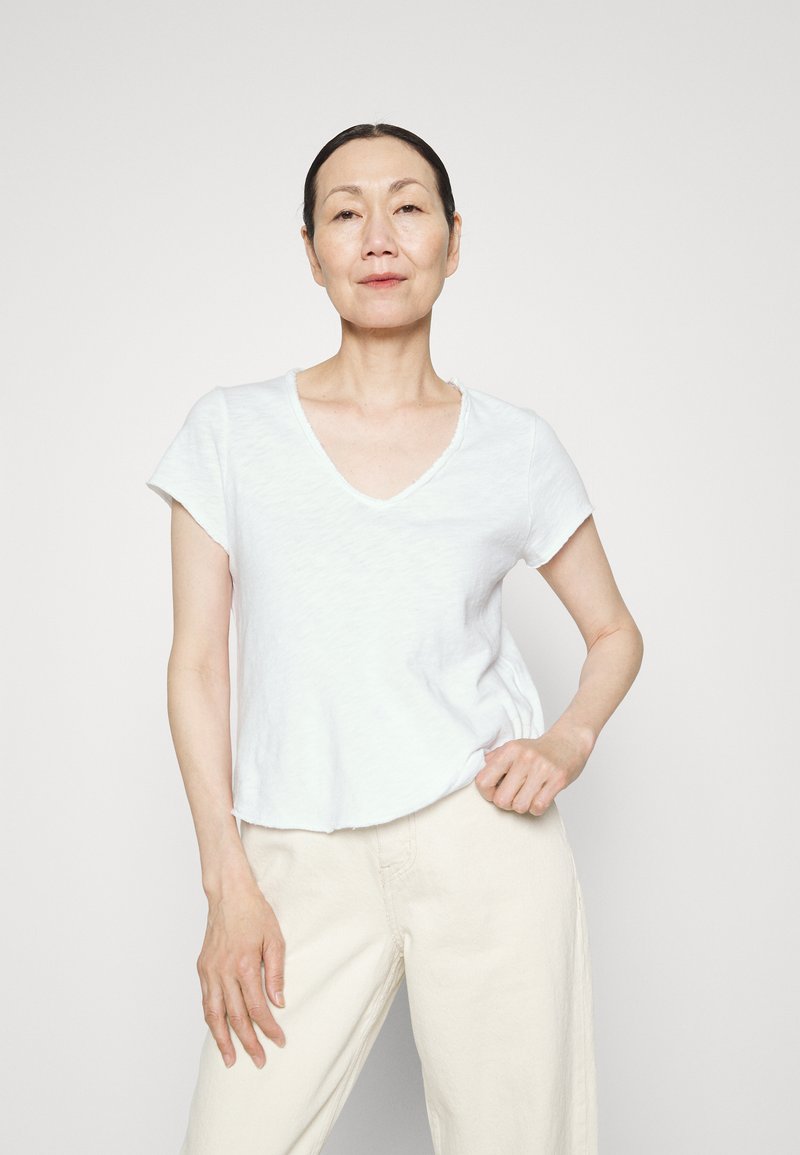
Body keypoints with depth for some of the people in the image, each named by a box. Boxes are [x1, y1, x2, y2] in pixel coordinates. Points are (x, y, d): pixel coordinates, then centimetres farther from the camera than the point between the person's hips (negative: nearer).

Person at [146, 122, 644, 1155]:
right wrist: (227, 883, -4)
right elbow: (197, 662, 3)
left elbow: (614, 631, 16)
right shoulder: (233, 432, 3)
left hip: (481, 838, 0)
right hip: (302, 866, 0)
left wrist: (567, 743, -5)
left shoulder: (515, 446, 4)